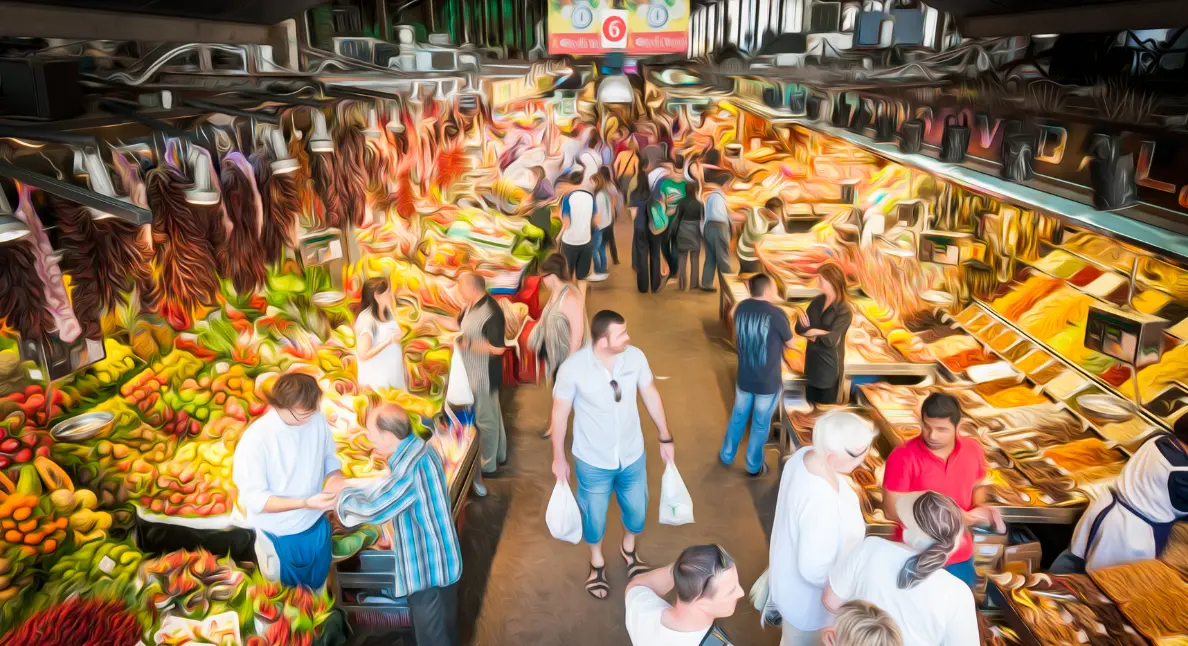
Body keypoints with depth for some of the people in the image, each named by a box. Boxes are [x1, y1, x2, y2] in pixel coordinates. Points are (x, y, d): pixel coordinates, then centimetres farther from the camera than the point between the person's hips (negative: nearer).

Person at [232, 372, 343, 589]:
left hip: (317, 526, 4)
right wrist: (305, 503, -34)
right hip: (279, 536, -4)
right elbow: (254, 499, -24)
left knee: (319, 588, 28)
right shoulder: (255, 439, -28)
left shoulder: (318, 420, -15)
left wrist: (335, 478, -19)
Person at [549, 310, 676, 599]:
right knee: (594, 516, 19)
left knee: (637, 510, 22)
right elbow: (559, 413, -12)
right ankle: (597, 562, 50)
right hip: (593, 462, -3)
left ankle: (629, 550, 56)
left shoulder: (635, 357, -17)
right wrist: (558, 458, -3)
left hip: (633, 456, 3)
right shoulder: (573, 368, -26)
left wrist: (665, 437, 6)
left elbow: (650, 395, 0)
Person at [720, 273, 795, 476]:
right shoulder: (776, 314, -21)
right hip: (768, 382, -4)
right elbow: (790, 344, -6)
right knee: (760, 424, 13)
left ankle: (727, 455, 39)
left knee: (738, 417, 23)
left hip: (744, 378, 5)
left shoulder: (741, 308, -5)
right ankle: (754, 466, 29)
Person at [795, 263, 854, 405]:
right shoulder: (816, 301, 0)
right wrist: (818, 332, -22)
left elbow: (830, 340, -25)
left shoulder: (844, 310, -19)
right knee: (810, 404, 18)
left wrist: (810, 334, -12)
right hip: (811, 362, 6)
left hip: (829, 366, -6)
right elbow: (799, 328, -4)